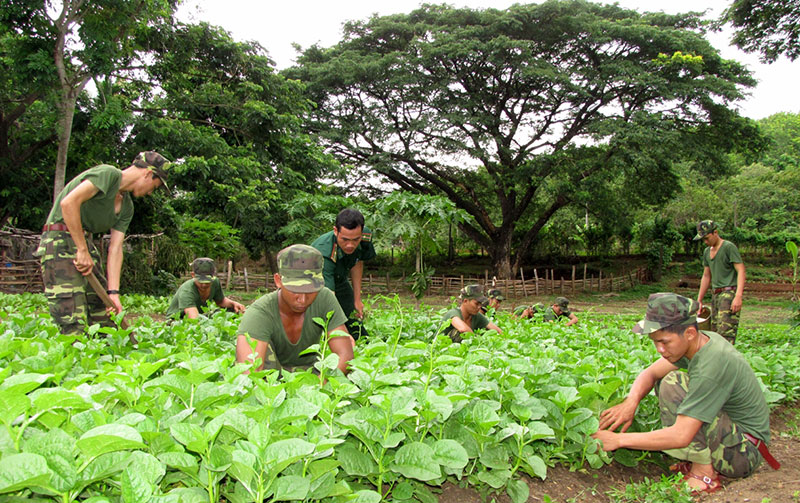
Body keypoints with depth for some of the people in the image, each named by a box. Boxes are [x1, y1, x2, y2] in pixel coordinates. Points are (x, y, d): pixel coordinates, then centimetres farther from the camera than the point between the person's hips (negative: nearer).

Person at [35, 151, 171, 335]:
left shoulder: (126, 207, 14)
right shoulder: (108, 174, -11)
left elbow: (115, 249, 6)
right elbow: (69, 203, -23)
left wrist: (113, 292, -3)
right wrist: (82, 250, -21)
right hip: (61, 239, -9)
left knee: (103, 314, 8)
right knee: (73, 321, -14)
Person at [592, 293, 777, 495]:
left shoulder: (713, 364, -31)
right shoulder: (703, 340, -5)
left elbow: (680, 436, -33)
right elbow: (650, 373, 4)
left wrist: (620, 439, -26)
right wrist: (631, 401, -17)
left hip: (745, 450, -9)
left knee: (673, 384, -24)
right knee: (663, 381, 9)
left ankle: (704, 473, -13)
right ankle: (703, 458, 5)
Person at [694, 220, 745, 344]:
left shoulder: (729, 247, -6)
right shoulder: (707, 251, 17)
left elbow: (741, 271, -13)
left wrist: (738, 296, -23)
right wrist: (699, 300, 21)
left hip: (729, 293, -8)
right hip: (715, 295, 8)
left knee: (726, 332, -16)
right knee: (715, 332, 5)